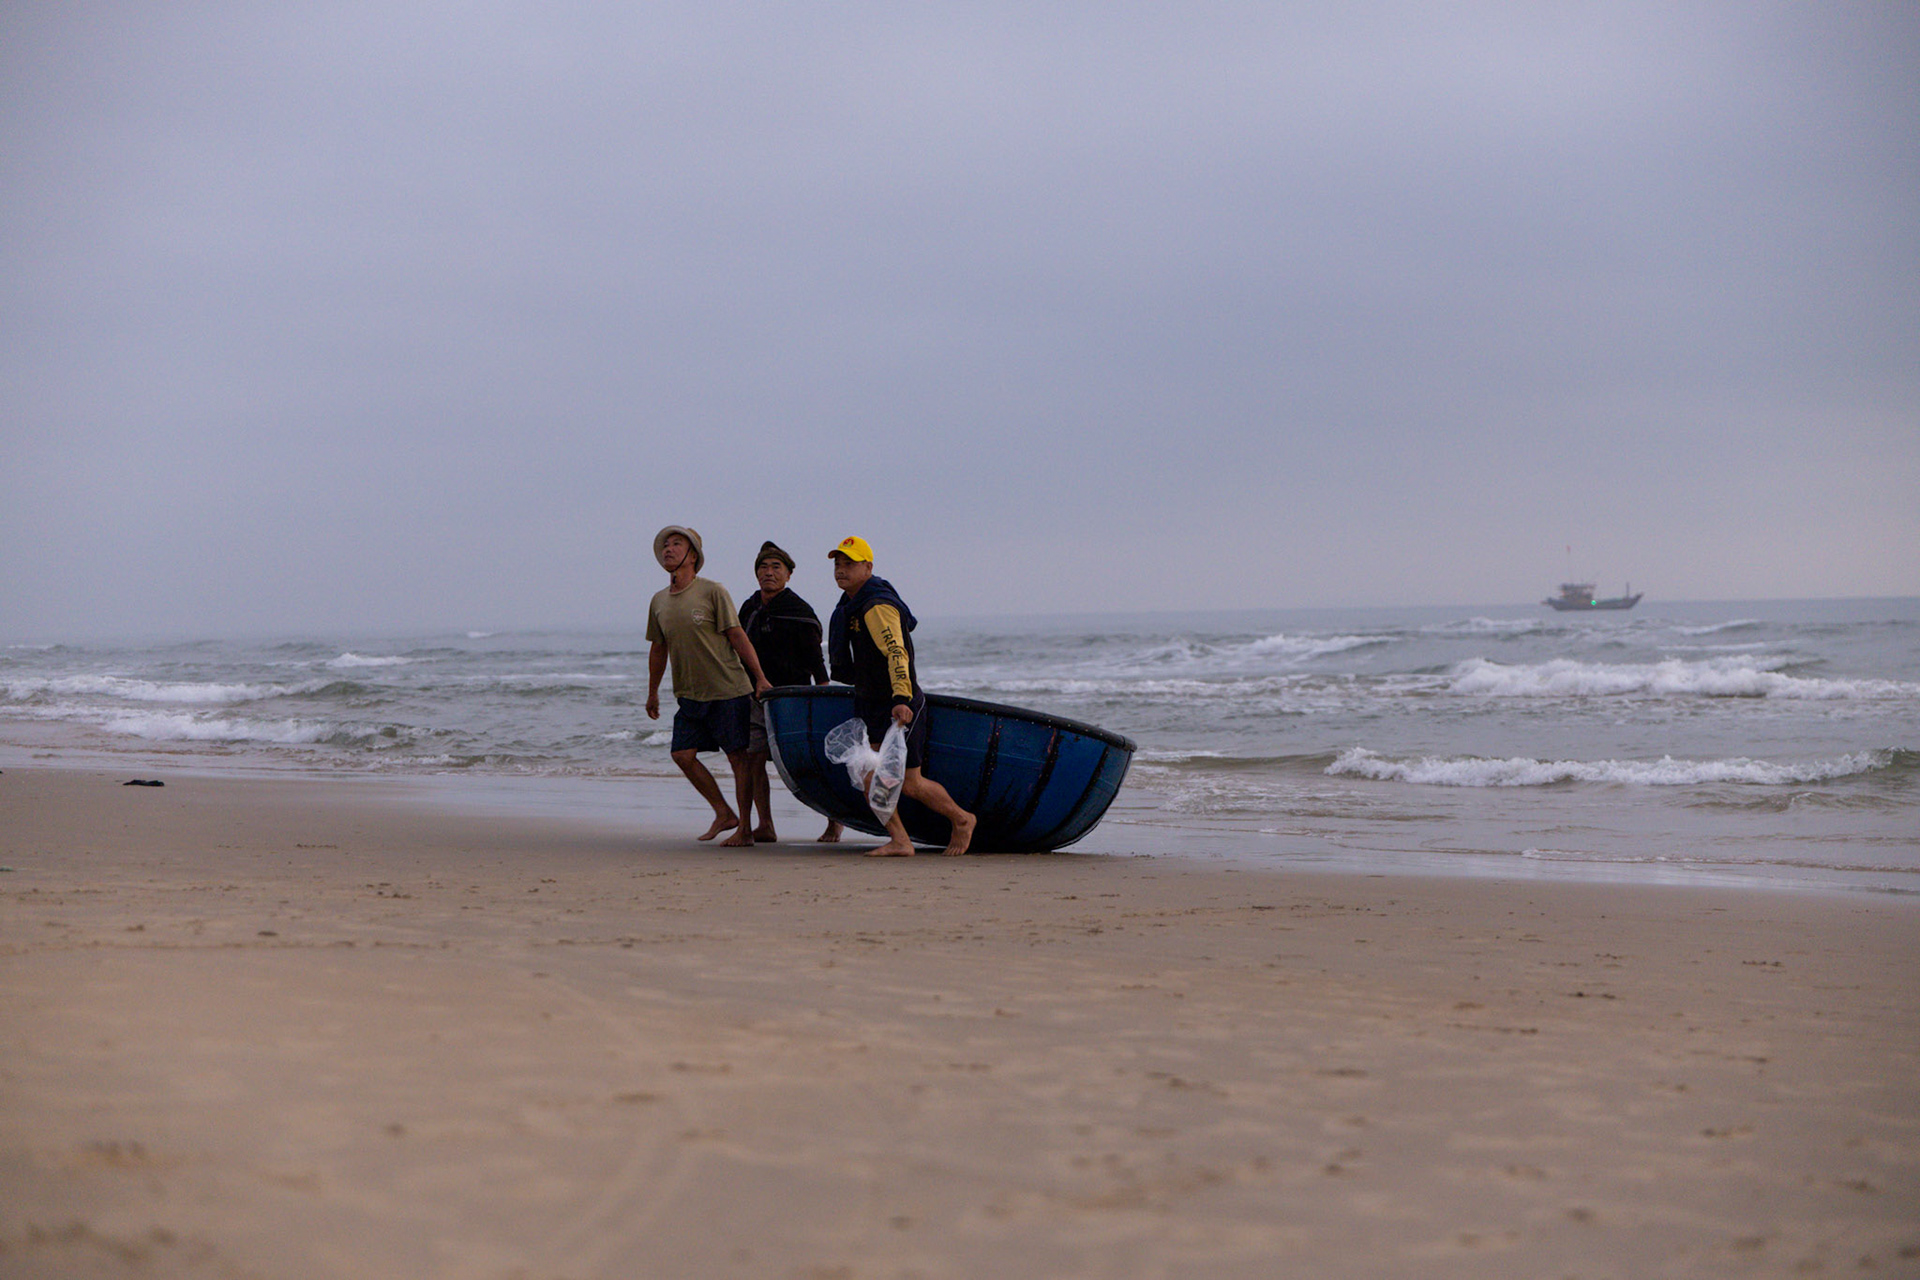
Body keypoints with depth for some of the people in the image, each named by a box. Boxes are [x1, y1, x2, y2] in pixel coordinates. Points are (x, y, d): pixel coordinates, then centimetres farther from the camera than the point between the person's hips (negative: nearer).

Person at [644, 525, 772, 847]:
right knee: (683, 754, -2)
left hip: (728, 690, -6)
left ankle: (745, 829, 3)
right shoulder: (659, 601, 9)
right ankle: (724, 814, 13)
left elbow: (737, 637, -8)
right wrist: (652, 693, 23)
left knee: (738, 757, -4)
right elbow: (658, 648, 20)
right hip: (689, 694, 6)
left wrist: (760, 679, -11)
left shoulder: (713, 592, -8)